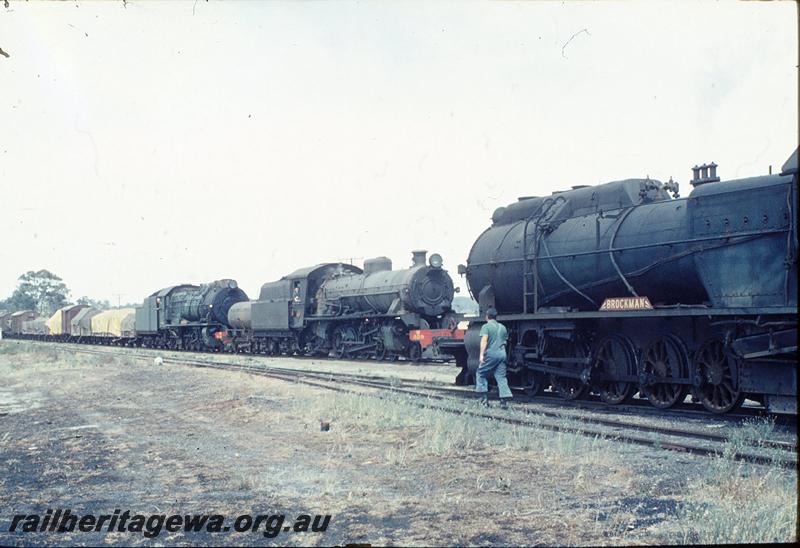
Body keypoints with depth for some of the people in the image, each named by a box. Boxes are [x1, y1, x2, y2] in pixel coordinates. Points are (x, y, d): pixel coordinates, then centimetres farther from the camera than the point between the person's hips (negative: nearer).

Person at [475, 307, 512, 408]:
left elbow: (484, 341, -15)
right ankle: (504, 398, -6)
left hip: (490, 354, -5)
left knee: (481, 373, 10)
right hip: (502, 354, 5)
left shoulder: (486, 326, -3)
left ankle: (484, 397, 5)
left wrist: (481, 355, -20)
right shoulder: (503, 327, 16)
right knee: (501, 376, 5)